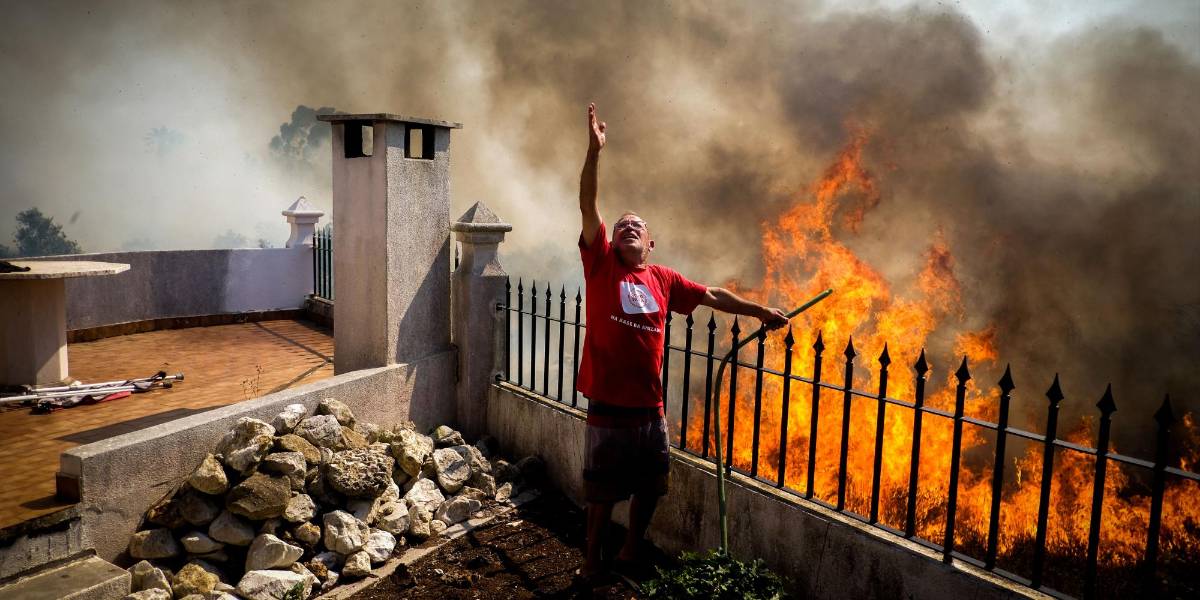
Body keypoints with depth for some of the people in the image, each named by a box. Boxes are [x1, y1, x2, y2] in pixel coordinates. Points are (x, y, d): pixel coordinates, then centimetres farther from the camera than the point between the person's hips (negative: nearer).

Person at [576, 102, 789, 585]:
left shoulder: (663, 279, 6)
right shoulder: (600, 266, -3)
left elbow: (712, 296, 17)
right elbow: (588, 208, -13)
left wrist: (760, 311, 19)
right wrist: (594, 152, -22)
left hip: (651, 408, 4)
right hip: (610, 407, -4)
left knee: (649, 486, 17)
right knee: (603, 490, 8)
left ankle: (630, 553, 39)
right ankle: (592, 562, 28)